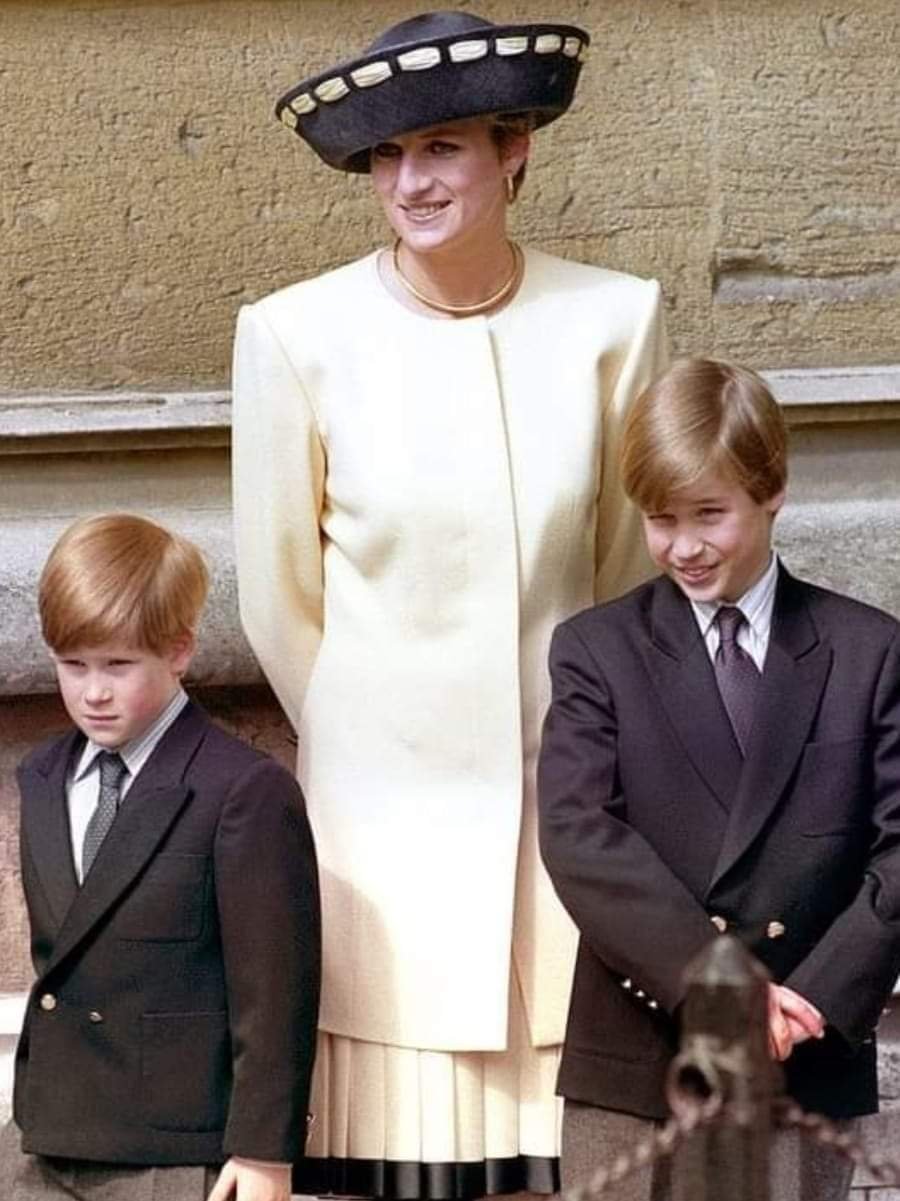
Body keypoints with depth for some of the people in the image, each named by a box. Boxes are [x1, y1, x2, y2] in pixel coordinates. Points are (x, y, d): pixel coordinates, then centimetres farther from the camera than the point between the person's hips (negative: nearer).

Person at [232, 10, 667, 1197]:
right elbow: (278, 598, 2)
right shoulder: (297, 335, -9)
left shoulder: (613, 320, -5)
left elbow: (636, 568, 7)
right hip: (382, 794, -1)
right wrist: (359, 739, 10)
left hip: (566, 789, 1)